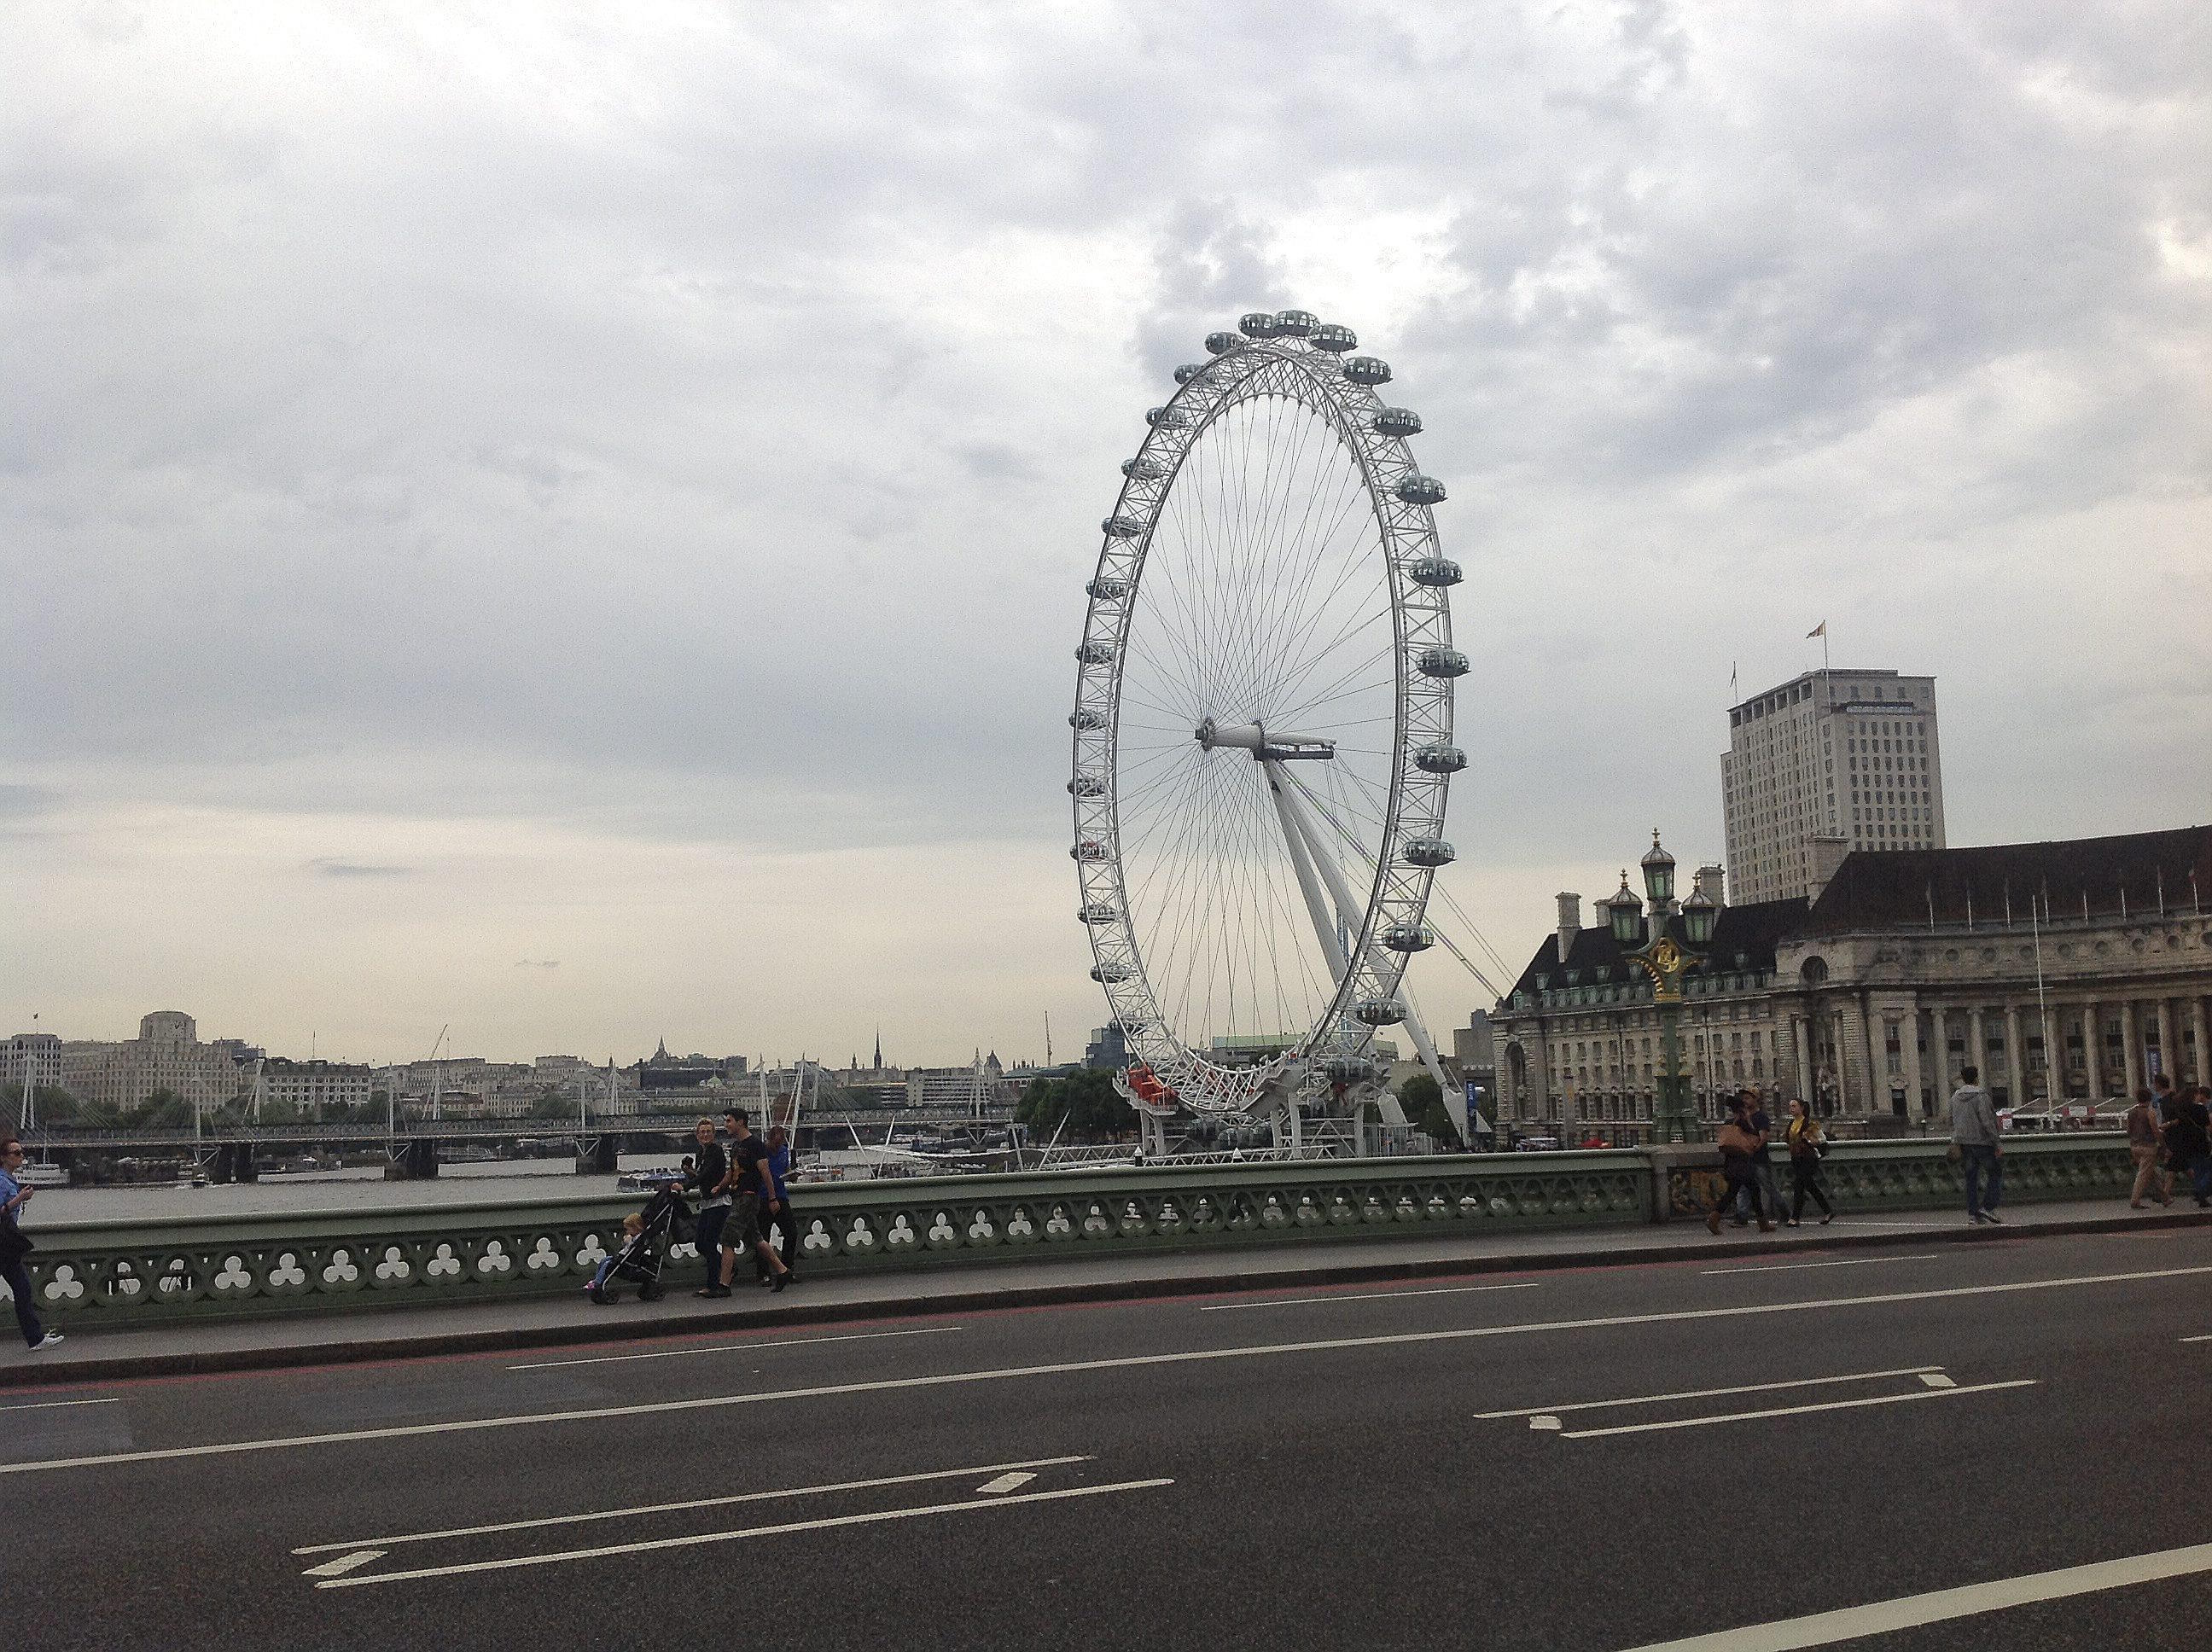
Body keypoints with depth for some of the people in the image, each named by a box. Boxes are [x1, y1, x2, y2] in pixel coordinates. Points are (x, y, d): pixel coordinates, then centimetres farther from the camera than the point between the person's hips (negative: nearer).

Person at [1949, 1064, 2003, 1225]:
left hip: (1965, 1142, 7)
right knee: (1995, 1174, 4)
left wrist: (1955, 1142, 19)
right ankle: (1988, 1207, -7)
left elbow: (1953, 1121, 13)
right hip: (1982, 1141, -7)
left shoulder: (1956, 1096, 8)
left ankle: (1972, 1212, 7)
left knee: (1971, 1176, 9)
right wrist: (1996, 1144, -13)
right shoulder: (1980, 1095, -14)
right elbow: (1987, 1121, -17)